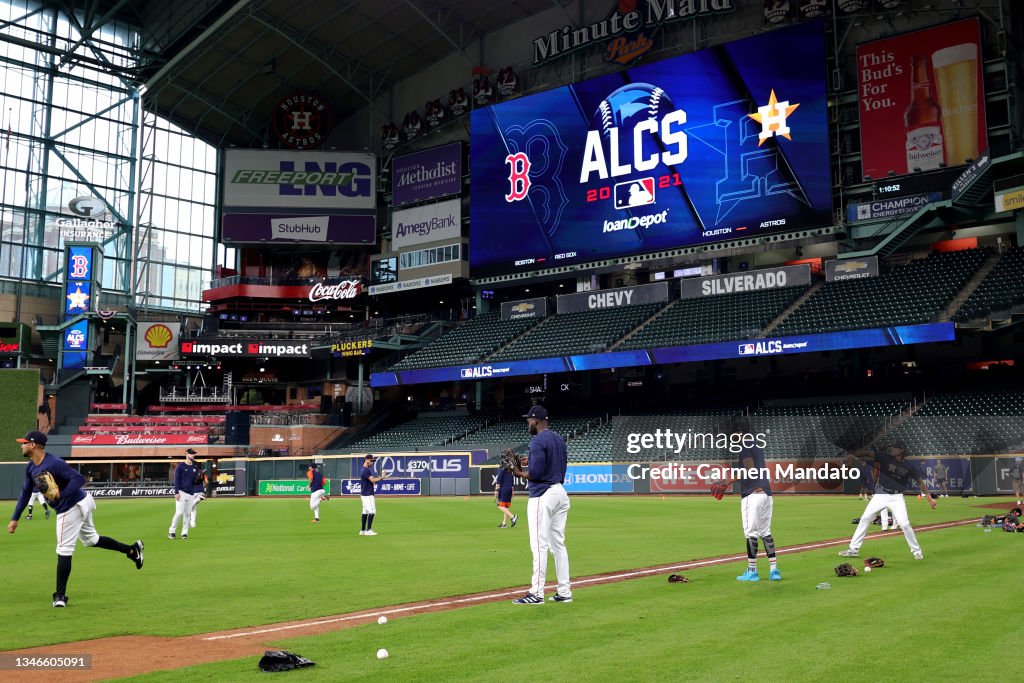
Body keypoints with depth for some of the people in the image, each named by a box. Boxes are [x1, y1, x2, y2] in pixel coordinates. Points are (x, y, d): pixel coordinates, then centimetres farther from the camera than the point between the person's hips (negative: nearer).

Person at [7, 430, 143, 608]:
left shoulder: (53, 463, -25)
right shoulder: (31, 467, 4)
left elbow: (79, 478, -28)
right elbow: (25, 493, 12)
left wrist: (61, 495, -35)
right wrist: (15, 518, 11)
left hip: (71, 508, -9)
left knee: (64, 550, -4)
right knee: (91, 539, 21)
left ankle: (60, 595, 3)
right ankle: (131, 549, 30)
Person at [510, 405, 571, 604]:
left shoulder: (538, 441, -13)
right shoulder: (559, 438, 15)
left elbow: (536, 473, -21)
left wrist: (520, 473, -3)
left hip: (543, 496, -9)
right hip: (561, 493, 9)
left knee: (540, 545, -7)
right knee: (558, 544, 12)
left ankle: (537, 593, -5)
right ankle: (564, 592, 14)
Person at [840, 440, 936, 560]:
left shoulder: (910, 466, -4)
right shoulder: (885, 458, -4)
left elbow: (920, 482, 2)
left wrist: (929, 498, -5)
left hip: (896, 498, -2)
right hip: (880, 495, 2)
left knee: (904, 524, -11)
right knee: (864, 519, 1)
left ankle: (916, 551, 10)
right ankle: (853, 549, 9)